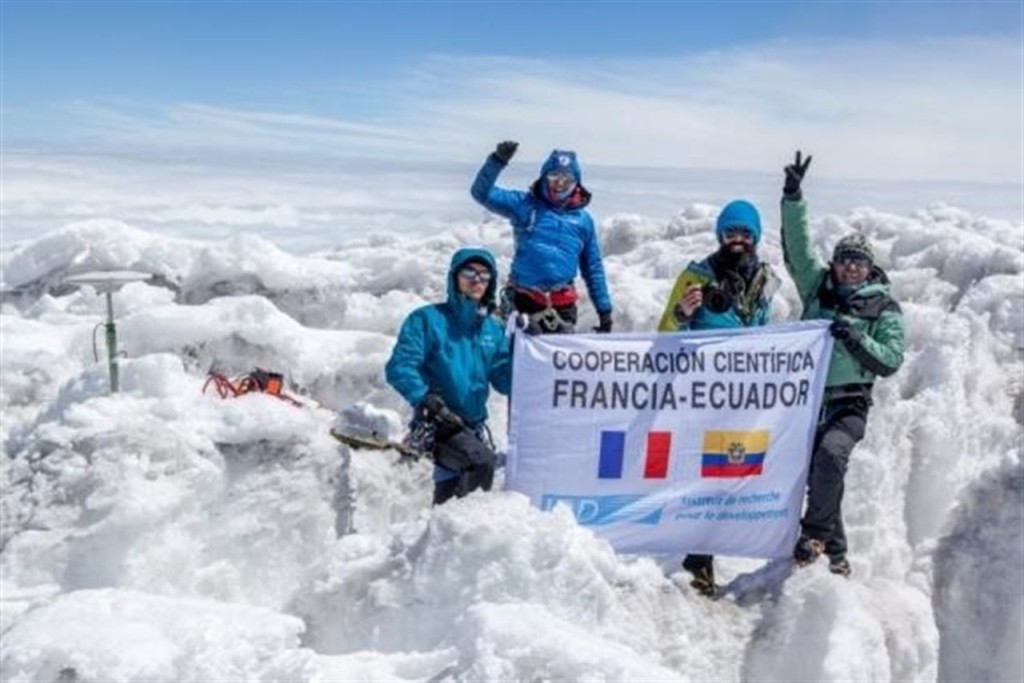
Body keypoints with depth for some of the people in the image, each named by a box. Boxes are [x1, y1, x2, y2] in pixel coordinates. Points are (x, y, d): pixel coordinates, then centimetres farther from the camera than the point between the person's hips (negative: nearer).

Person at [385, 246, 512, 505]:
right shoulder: (428, 319, -3)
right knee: (481, 462, -27)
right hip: (436, 423, -6)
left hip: (476, 424, 6)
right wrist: (426, 399, -24)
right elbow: (399, 368, -11)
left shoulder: (493, 329, 12)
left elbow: (505, 381, 7)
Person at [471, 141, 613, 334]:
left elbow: (594, 269, 15)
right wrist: (498, 160, -19)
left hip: (562, 306, 2)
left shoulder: (583, 219, 11)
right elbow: (481, 192, -5)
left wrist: (604, 309, 12)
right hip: (522, 300, -2)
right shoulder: (524, 204, 4)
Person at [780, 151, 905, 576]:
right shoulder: (818, 288, 10)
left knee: (830, 454, -30)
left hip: (849, 404, -3)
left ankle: (814, 533, -14)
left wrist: (855, 338, -20)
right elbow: (796, 248, 1)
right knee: (817, 472, 2)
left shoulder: (884, 309, 3)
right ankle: (835, 552, 17)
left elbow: (891, 362, -4)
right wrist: (793, 198, -9)